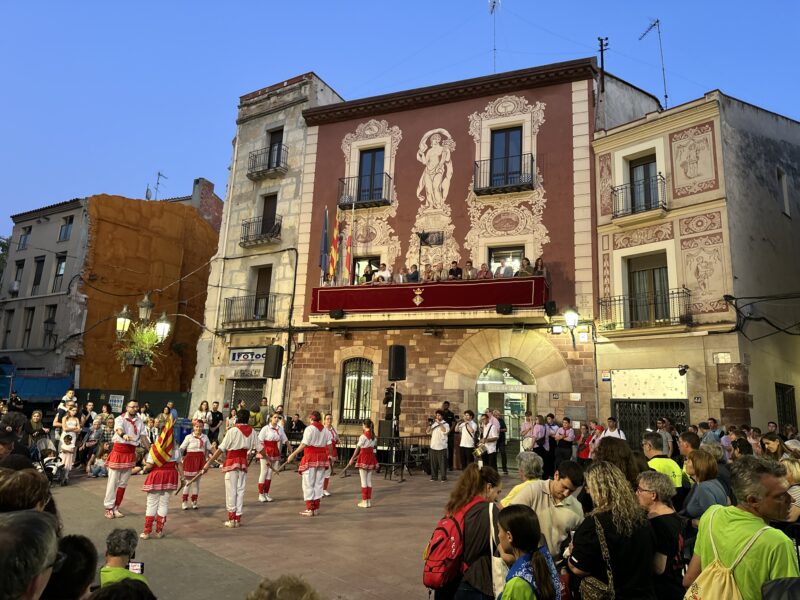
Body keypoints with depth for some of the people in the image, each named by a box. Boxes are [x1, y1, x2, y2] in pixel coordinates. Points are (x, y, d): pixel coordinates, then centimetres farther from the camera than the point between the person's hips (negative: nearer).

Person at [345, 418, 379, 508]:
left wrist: (352, 459, 0)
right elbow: (373, 447, 8)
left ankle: (364, 501, 5)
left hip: (363, 458, -6)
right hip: (371, 457, 6)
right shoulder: (374, 436, 5)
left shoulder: (363, 436, -14)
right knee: (369, 480, 11)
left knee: (363, 481, 1)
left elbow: (357, 449, -10)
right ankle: (369, 501, 15)